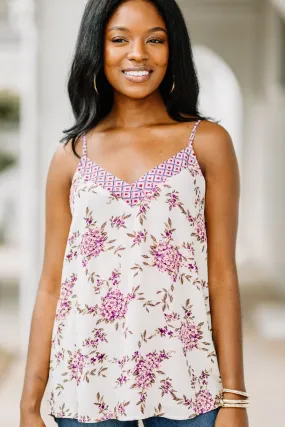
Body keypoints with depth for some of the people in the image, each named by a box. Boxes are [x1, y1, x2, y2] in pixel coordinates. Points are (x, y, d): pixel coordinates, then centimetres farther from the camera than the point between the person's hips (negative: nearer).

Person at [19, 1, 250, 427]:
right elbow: (51, 286, 5)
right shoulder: (71, 156, 5)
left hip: (184, 387, -1)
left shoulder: (207, 142, 1)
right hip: (87, 383, 1)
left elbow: (222, 276, -1)